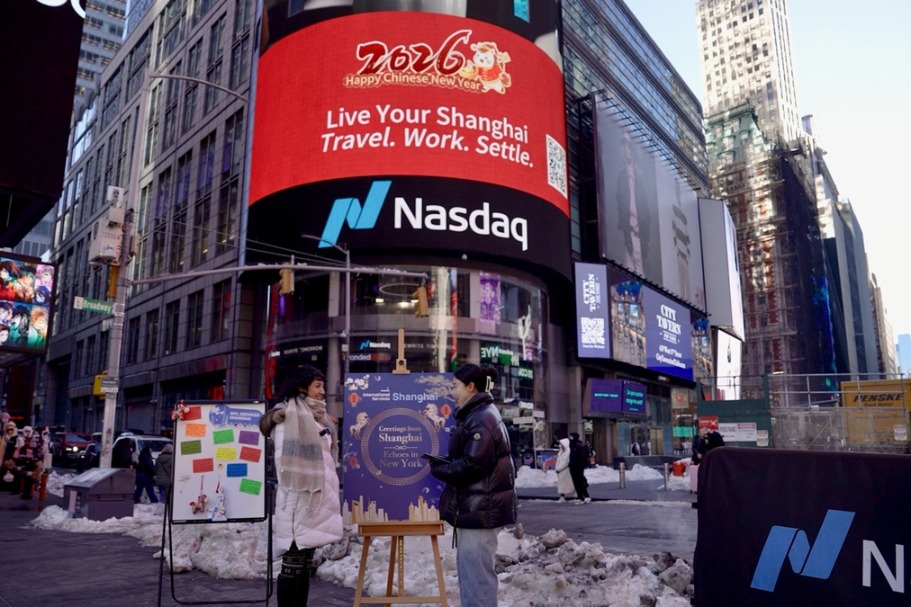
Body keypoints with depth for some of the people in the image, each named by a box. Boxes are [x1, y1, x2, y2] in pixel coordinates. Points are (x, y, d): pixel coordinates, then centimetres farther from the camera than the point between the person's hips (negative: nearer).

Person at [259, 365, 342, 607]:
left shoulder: (319, 417, 18)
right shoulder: (287, 414, -6)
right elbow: (283, 458, -12)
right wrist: (294, 494, -17)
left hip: (318, 497, 8)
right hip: (299, 499, -8)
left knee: (305, 564, 11)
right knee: (292, 565, -4)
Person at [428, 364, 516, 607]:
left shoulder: (481, 419, -17)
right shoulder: (478, 415, 16)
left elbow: (472, 465, -23)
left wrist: (438, 469, -10)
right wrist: (443, 464, 4)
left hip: (479, 509, -11)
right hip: (477, 507, 11)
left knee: (476, 575, -4)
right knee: (470, 572, 17)